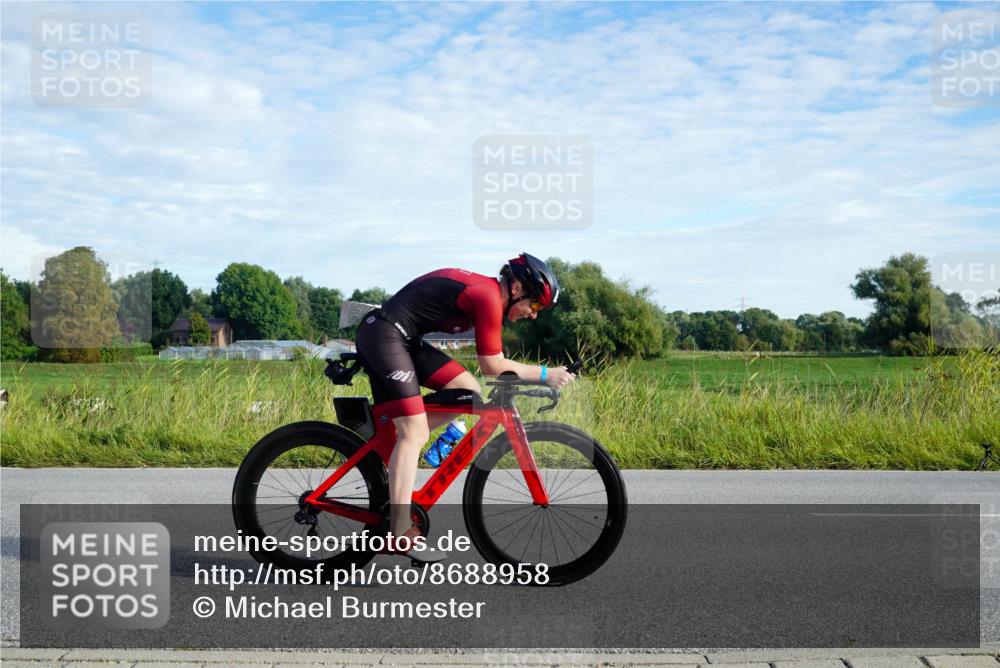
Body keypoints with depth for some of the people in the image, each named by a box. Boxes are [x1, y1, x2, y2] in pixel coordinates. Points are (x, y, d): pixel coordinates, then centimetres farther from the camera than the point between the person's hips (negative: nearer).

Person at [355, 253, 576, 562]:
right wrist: (545, 375, -4)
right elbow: (492, 366, -12)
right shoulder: (488, 297, -16)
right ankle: (400, 535, -12)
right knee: (413, 430, -13)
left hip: (403, 339, 10)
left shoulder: (484, 289, 13)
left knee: (468, 391, 3)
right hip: (383, 335, -10)